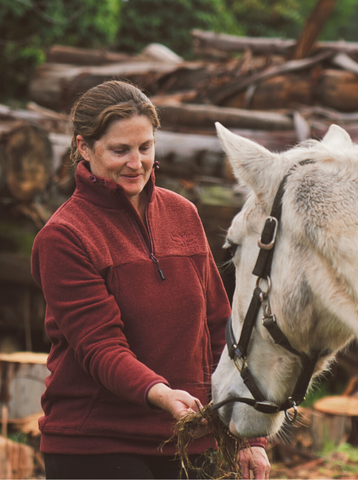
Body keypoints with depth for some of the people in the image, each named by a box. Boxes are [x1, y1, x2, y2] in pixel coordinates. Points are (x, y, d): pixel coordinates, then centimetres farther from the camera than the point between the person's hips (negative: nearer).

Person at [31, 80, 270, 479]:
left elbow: (219, 327, 12)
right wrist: (159, 394, -35)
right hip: (93, 448, -5)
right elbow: (100, 345, -17)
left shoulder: (182, 214, 9)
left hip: (186, 445, 6)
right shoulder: (62, 237, -9)